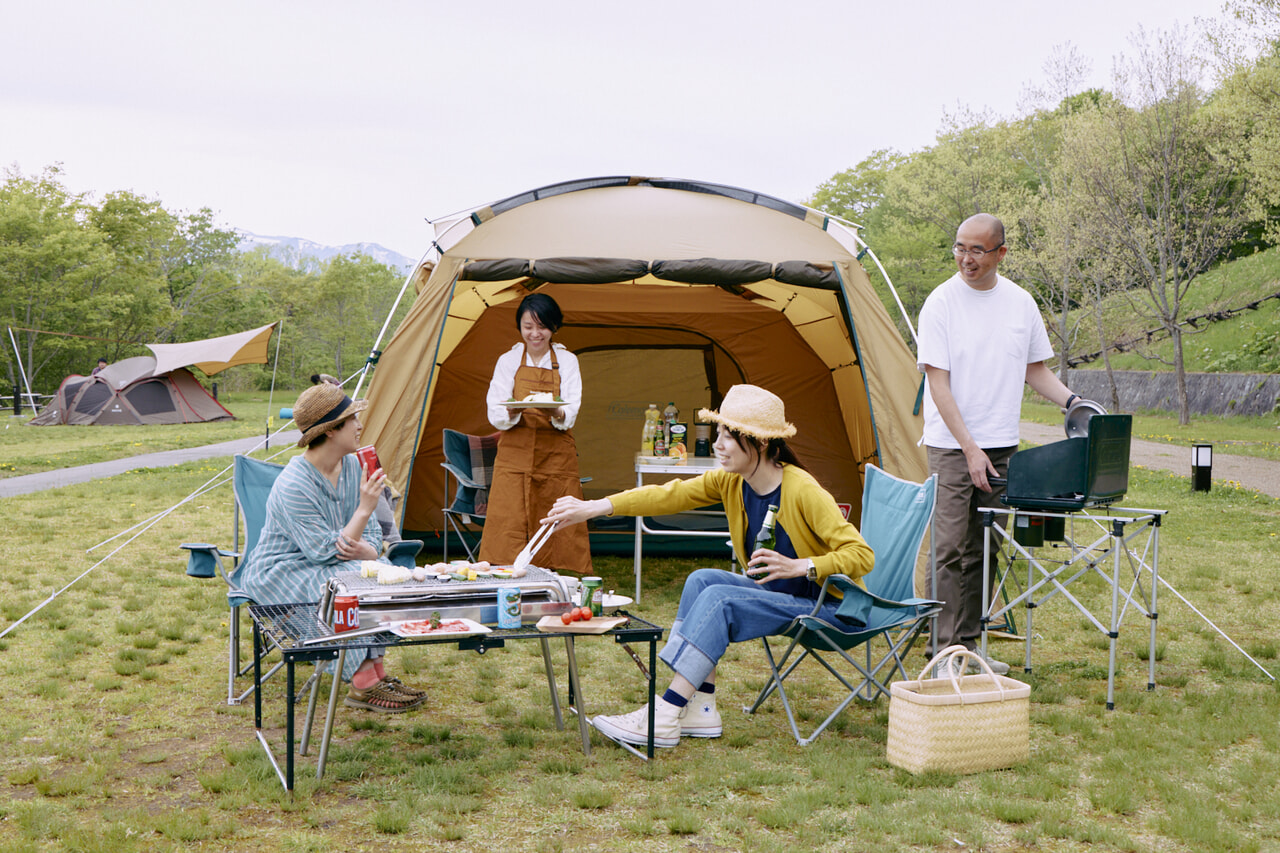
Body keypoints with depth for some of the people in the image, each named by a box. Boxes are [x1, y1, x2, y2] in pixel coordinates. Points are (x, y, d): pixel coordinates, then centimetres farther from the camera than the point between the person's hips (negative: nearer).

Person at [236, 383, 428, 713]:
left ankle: (376, 672, -17)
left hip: (322, 566, 7)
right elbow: (326, 552, -27)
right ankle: (364, 684, -24)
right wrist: (365, 508, -31)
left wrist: (364, 550, -21)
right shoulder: (293, 485, -26)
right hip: (277, 574, -7)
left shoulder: (352, 468, -2)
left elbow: (373, 534, 4)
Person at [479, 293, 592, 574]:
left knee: (558, 536, -4)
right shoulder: (508, 361, 7)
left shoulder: (566, 361, 6)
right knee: (508, 534, -8)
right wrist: (511, 412, -26)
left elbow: (570, 415, -5)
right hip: (514, 457, 0)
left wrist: (556, 412, -29)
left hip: (556, 458, 0)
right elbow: (495, 416, -3)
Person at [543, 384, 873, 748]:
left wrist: (800, 566, -33)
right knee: (702, 579, -14)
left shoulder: (803, 492, -24)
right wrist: (594, 508, -15)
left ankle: (662, 719, -24)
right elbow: (668, 495, -8)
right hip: (777, 594, 8)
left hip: (824, 606, -8)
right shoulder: (729, 482, -4)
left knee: (718, 599, -24)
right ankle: (700, 711, -13)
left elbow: (861, 555, -23)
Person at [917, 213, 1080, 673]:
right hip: (951, 446, -4)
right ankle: (945, 648, -2)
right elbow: (937, 382, -10)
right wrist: (969, 448, -16)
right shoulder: (941, 302, -8)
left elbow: (1036, 370, 17)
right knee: (951, 549, -8)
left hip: (1001, 445, 5)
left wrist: (1072, 402, -1)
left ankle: (969, 644, 16)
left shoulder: (1020, 302, 6)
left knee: (983, 550, 8)